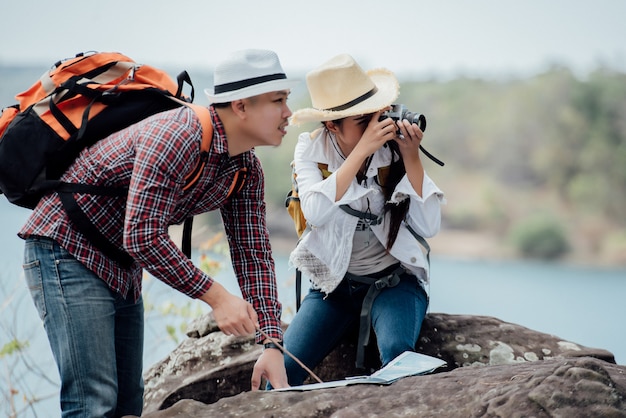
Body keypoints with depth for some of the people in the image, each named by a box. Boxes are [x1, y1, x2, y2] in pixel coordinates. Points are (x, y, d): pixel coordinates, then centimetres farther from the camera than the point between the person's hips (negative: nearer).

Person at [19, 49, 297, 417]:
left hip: (124, 268, 10)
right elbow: (142, 237, -31)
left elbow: (254, 255, 0)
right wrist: (215, 296, -28)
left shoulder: (247, 170, 1)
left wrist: (272, 343, -10)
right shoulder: (177, 137, -28)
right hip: (68, 249, -10)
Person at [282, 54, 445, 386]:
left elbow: (428, 227, -11)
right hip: (334, 284, 1)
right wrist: (362, 150, -28)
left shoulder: (394, 147, -7)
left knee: (397, 352, -32)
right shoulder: (311, 149, -7)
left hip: (395, 281, 0)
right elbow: (316, 212, -26)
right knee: (281, 366, -20)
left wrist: (411, 158, -18)